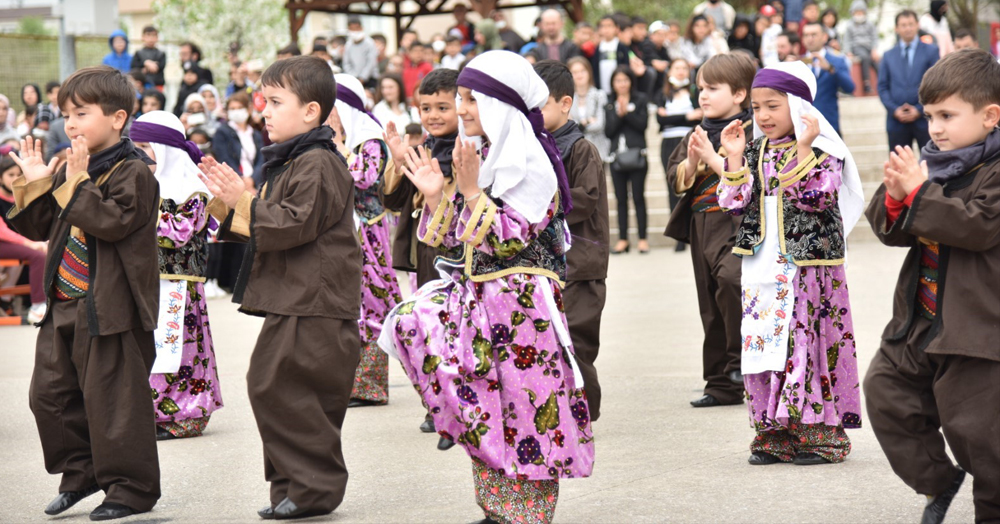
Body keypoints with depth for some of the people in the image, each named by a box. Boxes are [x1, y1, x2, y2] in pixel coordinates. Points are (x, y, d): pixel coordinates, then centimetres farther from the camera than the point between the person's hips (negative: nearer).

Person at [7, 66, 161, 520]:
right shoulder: (70, 169, 13)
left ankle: (131, 487, 8)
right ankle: (81, 473, 27)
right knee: (49, 392, 12)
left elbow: (113, 222, -25)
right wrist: (34, 184, 3)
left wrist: (77, 184, -24)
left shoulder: (132, 172, -11)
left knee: (111, 399, -4)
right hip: (65, 302, 9)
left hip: (111, 308, -9)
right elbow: (39, 227, 17)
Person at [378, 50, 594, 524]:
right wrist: (436, 196, 1)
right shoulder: (484, 156, 14)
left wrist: (471, 191, -21)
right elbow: (455, 235, 16)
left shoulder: (530, 161, -12)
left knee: (524, 411, -2)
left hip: (520, 302, -8)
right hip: (478, 297, 8)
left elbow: (509, 240, -19)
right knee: (486, 413, 7)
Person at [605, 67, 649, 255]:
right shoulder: (609, 106, 12)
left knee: (638, 197, -4)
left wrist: (627, 112, -14)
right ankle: (622, 239, 8)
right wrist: (619, 114, -10)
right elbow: (608, 131, 2)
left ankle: (642, 238, -1)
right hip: (617, 156, 3)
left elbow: (643, 124, -6)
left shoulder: (640, 100, 4)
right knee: (621, 199, 5)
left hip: (637, 156, -3)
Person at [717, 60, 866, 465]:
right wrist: (735, 159, -3)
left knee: (808, 338, -6)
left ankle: (819, 433, 2)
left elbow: (818, 196, -18)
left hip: (808, 262, -6)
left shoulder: (821, 150, -5)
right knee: (762, 339, 5)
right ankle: (774, 433, 12)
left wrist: (803, 149, -21)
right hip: (763, 264, 6)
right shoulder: (754, 153, 11)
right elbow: (735, 204, 5)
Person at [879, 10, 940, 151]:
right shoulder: (888, 55, 13)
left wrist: (920, 109, -9)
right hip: (897, 121, 2)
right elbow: (882, 87, 9)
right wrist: (894, 109, -7)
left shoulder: (931, 52, 6)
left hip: (924, 118, -2)